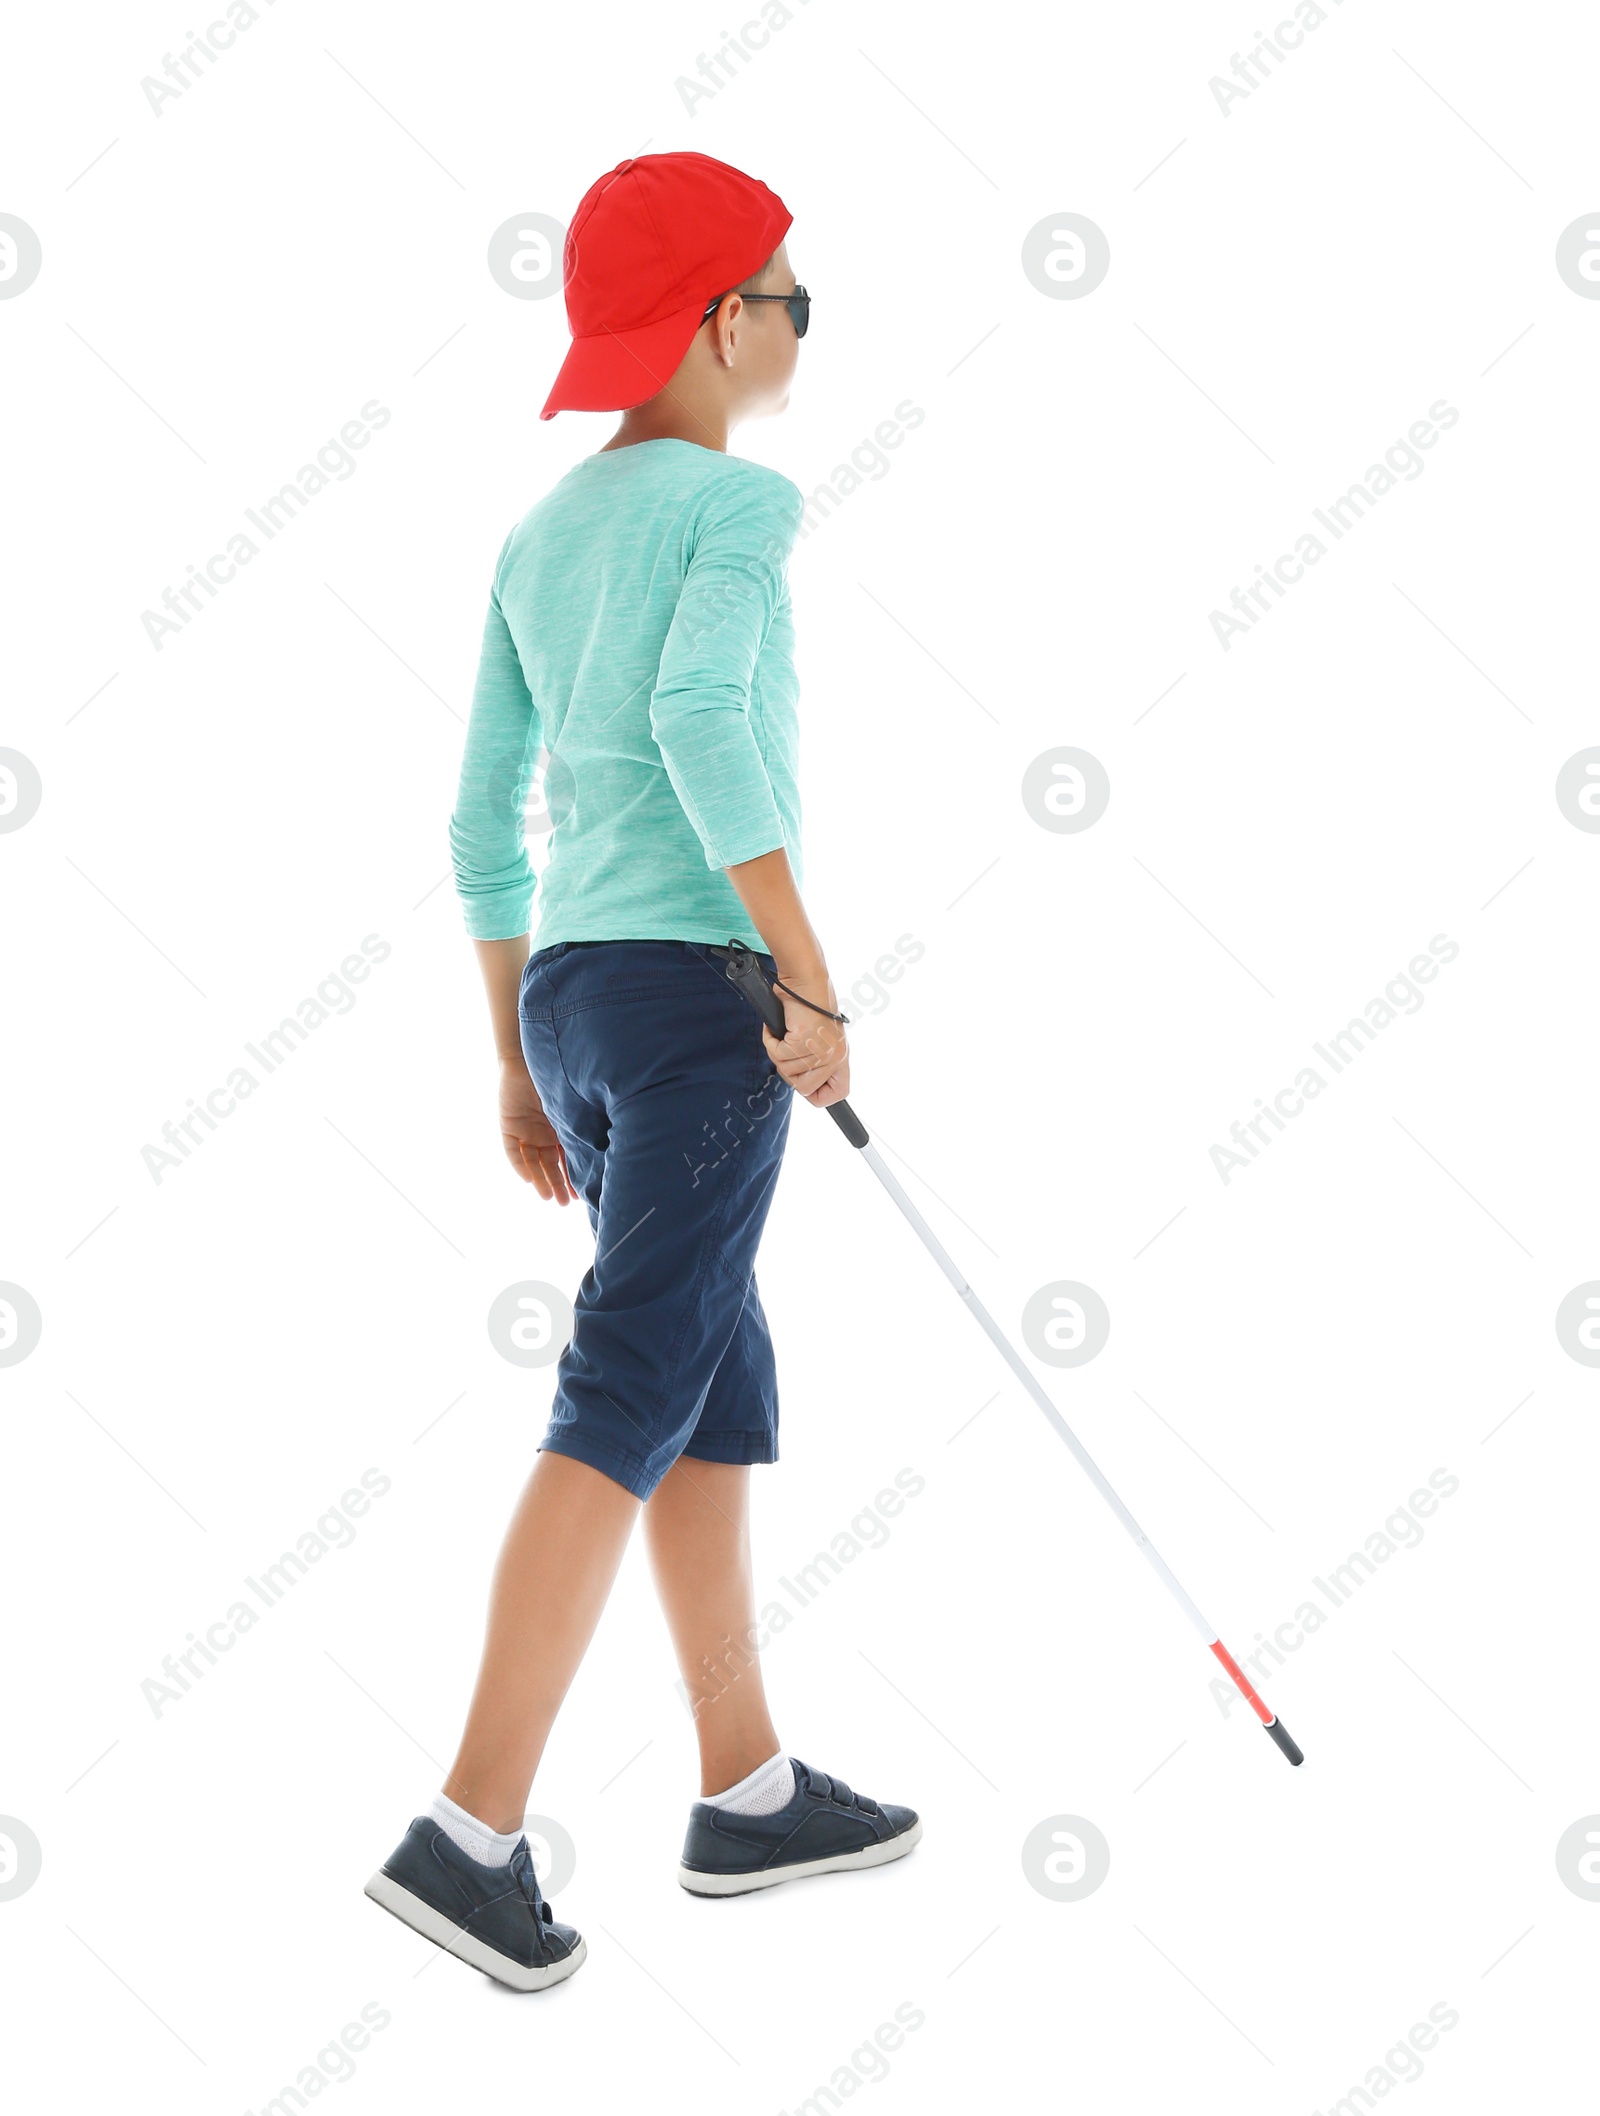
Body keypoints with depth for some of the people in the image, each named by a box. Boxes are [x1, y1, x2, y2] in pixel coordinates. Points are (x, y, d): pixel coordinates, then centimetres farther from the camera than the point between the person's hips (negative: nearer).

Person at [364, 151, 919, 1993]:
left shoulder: (543, 535, 18)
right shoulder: (739, 499, -6)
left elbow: (484, 819, 16)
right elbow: (703, 718, -25)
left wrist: (518, 1065, 21)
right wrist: (811, 981, -22)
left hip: (571, 996, 8)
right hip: (698, 985, -8)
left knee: (726, 1388, 15)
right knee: (629, 1405, -8)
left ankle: (748, 1791, 22)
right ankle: (471, 1830, -11)